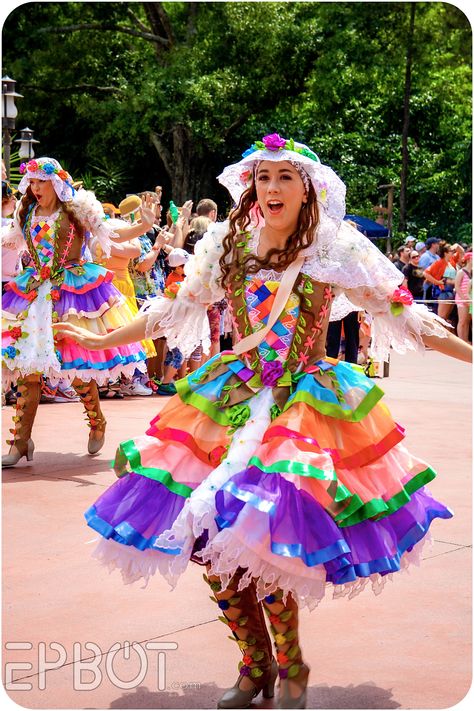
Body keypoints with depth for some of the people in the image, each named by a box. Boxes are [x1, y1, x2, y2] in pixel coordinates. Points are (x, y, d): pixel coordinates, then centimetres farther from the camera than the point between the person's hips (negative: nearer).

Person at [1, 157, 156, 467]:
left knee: (76, 365, -4)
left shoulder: (78, 209, -2)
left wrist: (145, 225, -20)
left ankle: (97, 424, 22)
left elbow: (113, 235, -5)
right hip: (36, 293, 4)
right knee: (27, 366, -3)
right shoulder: (26, 214, 11)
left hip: (74, 290, -4)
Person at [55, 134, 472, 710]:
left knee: (261, 541, -18)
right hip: (233, 398, 4)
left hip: (307, 400, -4)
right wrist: (102, 340, 22)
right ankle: (256, 665, 22)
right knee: (208, 540, -2)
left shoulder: (337, 249, -3)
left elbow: (399, 313, 1)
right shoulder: (228, 244, 5)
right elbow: (176, 309, 17)